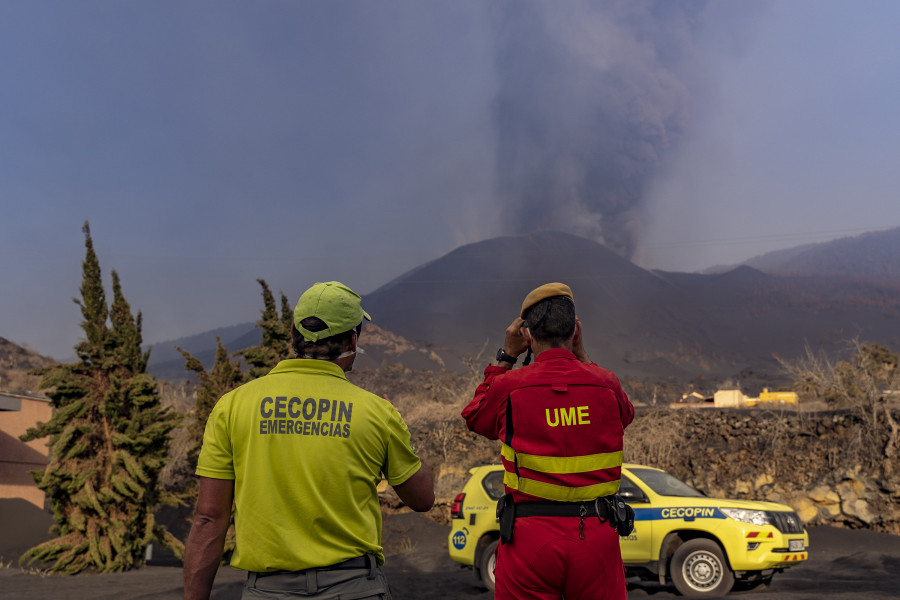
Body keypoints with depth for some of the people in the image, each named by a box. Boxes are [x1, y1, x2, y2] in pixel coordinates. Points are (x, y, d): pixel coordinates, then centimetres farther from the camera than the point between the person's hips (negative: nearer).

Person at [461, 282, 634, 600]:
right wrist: (581, 353, 22)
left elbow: (474, 416, 17)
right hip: (596, 537, 2)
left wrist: (506, 356, 17)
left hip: (529, 537, -2)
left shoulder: (510, 386, -6)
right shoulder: (605, 384, 1)